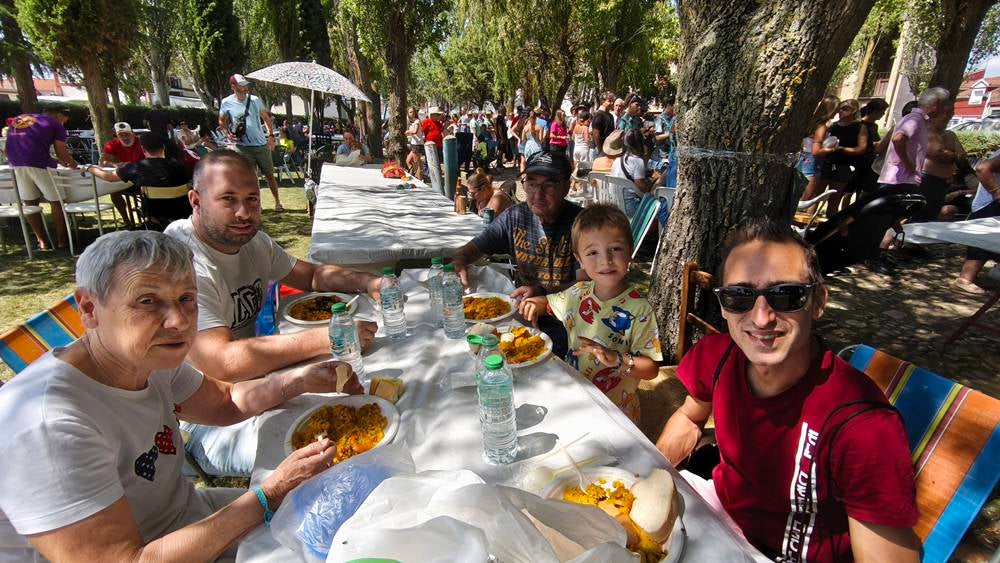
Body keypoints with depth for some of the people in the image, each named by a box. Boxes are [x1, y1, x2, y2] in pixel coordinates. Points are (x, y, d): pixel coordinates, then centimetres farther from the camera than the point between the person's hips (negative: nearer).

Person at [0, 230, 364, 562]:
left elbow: (225, 401, 8)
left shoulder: (150, 359, -7)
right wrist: (270, 496, -29)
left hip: (186, 514, 7)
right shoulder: (48, 426, -32)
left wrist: (299, 381, -9)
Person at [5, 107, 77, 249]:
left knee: (30, 202, 13)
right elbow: (61, 153, 4)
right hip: (39, 163, -5)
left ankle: (42, 241, 15)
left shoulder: (18, 119, 27)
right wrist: (73, 164, 25)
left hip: (16, 163, 6)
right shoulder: (55, 124, 9)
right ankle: (62, 240, 9)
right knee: (56, 201, 6)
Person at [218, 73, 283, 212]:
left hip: (262, 144, 1)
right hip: (243, 147, -1)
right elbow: (222, 121, 12)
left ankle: (277, 202, 19)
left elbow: (266, 118, 10)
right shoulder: (226, 103, -2)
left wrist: (271, 135, 2)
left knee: (270, 174, 8)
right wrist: (227, 134, -5)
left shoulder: (255, 100, -1)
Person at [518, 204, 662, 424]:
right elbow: (549, 302, 17)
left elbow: (651, 369, -16)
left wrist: (616, 359, -32)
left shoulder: (638, 309, -20)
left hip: (615, 411, -4)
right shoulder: (579, 293, -3)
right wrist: (536, 303, -5)